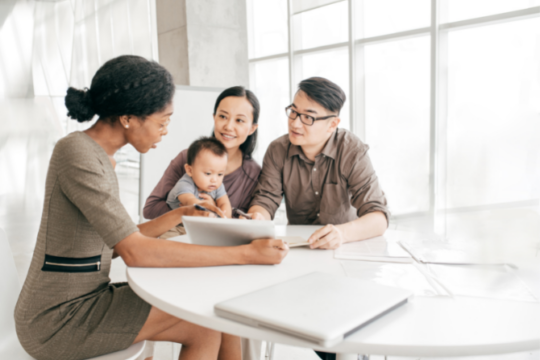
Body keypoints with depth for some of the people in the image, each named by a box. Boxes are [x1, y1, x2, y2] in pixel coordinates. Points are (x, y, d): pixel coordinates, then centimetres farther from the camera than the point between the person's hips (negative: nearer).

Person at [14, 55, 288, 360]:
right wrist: (246, 254, -29)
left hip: (88, 298, 7)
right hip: (58, 320, -7)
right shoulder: (77, 154, -22)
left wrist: (180, 214, 3)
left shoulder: (100, 157, 7)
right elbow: (135, 252, -29)